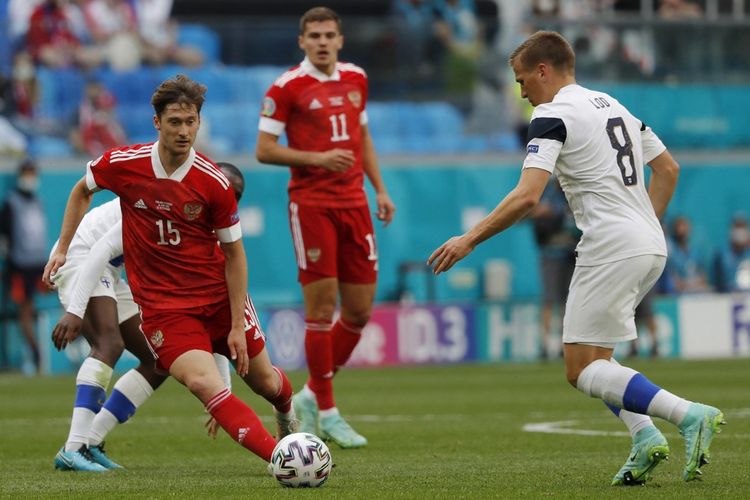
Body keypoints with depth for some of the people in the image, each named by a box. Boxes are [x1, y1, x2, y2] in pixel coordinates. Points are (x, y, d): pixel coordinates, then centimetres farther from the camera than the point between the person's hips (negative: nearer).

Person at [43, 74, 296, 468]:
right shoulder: (123, 164, -12)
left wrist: (237, 326, -8)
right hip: (161, 303, -1)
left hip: (219, 295, 1)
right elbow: (82, 191, 12)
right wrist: (62, 249, 11)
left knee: (264, 381, 13)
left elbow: (234, 253, -6)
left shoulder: (215, 183, -15)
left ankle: (286, 409, 52)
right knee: (205, 385, -24)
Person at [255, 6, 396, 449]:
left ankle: (312, 394, 21)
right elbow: (264, 149, -7)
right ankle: (327, 412, 3)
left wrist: (380, 188, 14)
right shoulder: (287, 87, -6)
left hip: (353, 202, 6)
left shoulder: (356, 79, 12)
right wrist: (317, 159, -18)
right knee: (322, 308, -6)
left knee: (360, 310, 5)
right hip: (311, 204, -6)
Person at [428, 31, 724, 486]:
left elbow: (527, 197, -19)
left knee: (582, 371, -5)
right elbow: (668, 168, 24)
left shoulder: (553, 116, -8)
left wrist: (469, 240, -13)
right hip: (651, 247, 9)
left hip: (611, 249, -9)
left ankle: (689, 415, -21)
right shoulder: (615, 106, 18)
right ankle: (644, 436, -2)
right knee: (594, 356, 19)